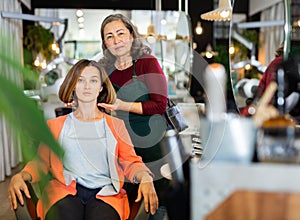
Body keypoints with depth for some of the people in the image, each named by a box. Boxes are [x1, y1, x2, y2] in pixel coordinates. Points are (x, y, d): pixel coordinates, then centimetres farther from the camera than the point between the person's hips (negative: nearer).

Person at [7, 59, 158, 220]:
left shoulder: (115, 125, 20)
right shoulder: (55, 125, 20)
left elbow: (131, 162, 11)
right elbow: (41, 162, 14)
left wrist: (145, 178, -10)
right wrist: (20, 176, -8)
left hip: (105, 193, 1)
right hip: (64, 190, 0)